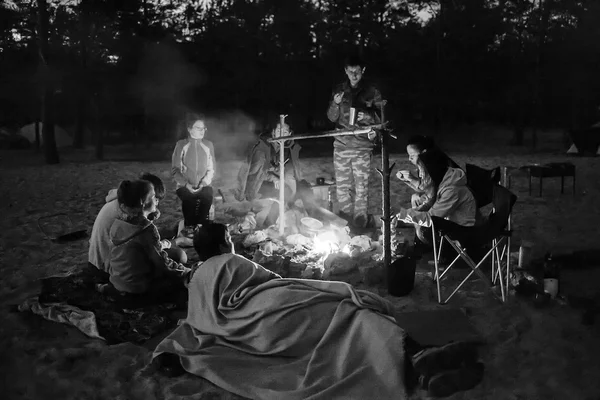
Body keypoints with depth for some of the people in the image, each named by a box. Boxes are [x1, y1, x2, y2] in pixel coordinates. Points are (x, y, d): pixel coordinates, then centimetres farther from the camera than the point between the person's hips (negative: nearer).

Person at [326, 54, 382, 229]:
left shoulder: (371, 92, 2)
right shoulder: (339, 90, 11)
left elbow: (381, 118, 2)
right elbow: (332, 117, 10)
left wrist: (368, 116, -19)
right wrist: (335, 104, -11)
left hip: (362, 147, -3)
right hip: (341, 145, 3)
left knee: (361, 188, -4)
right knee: (342, 186, 6)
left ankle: (360, 226, 5)